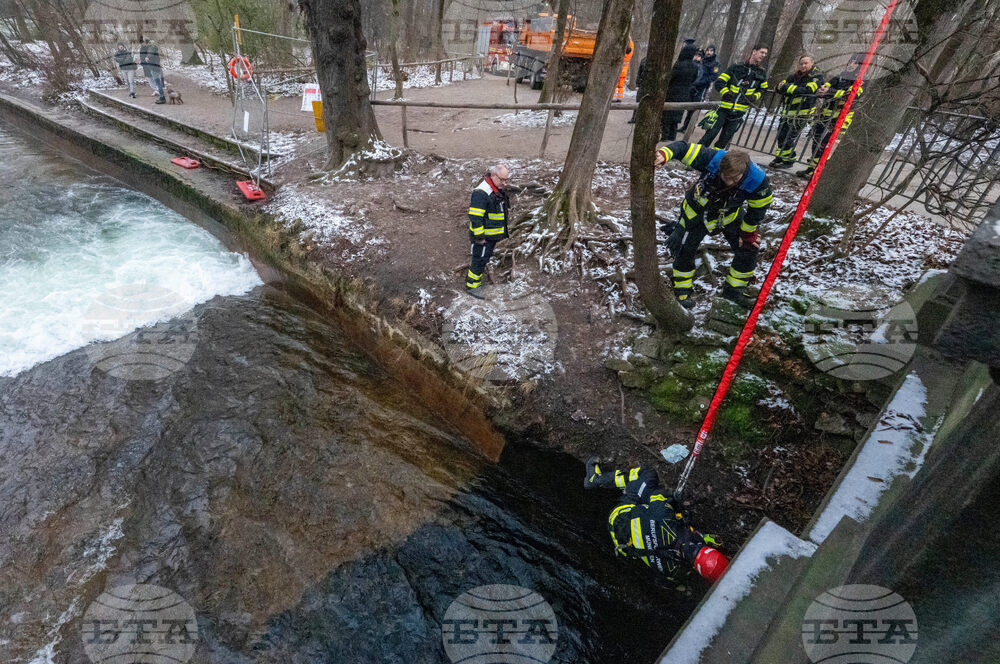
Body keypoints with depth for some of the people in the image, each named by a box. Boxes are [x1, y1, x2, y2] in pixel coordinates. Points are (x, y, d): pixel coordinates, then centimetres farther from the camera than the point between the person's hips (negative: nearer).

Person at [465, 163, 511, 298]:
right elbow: (475, 217, -25)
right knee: (480, 259, -2)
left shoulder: (499, 190, 9)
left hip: (493, 235, 9)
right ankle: (471, 286, 10)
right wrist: (479, 237, -23)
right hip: (483, 236, -9)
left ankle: (474, 276, 35)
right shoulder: (481, 192, -23)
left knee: (485, 258, 19)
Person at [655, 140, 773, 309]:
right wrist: (664, 154, -50)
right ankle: (682, 290, 21)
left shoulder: (758, 181, -32)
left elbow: (758, 209, -14)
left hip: (730, 215, 2)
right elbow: (683, 147, -29)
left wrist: (748, 233, -3)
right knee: (684, 249, -3)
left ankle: (733, 289, 20)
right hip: (697, 211, -2)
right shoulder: (711, 159, -37)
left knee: (749, 247, -1)